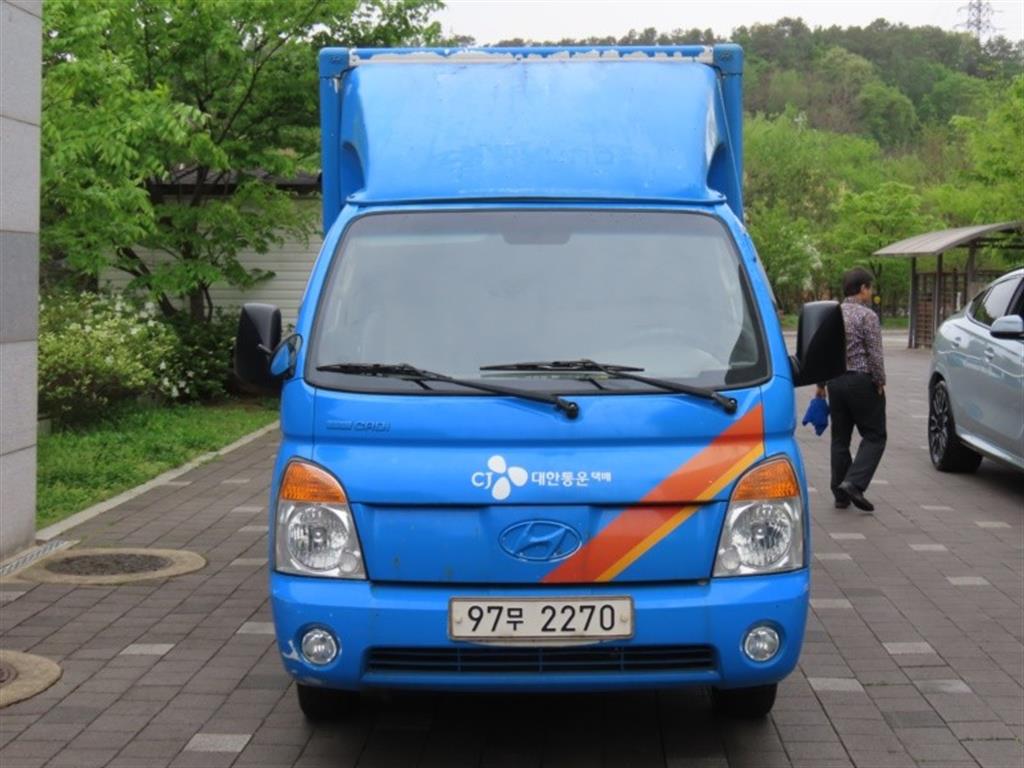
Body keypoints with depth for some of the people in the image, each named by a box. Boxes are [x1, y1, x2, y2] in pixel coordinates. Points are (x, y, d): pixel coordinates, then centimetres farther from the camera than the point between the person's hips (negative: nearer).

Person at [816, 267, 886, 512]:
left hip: (835, 381, 6)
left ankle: (840, 494, 12)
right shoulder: (867, 315, -11)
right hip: (861, 380, -6)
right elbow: (875, 354, -14)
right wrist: (880, 382, -3)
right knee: (874, 436, 2)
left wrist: (820, 383, 19)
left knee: (840, 439, 11)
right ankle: (854, 483, -14)